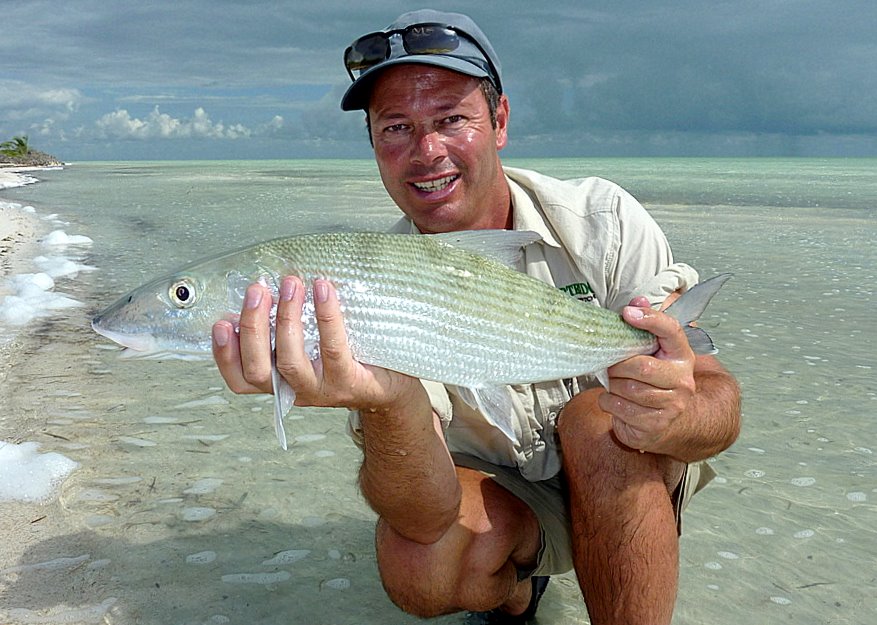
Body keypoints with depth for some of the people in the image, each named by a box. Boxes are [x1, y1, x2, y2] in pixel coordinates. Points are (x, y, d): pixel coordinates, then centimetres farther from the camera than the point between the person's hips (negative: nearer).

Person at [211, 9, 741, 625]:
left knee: (599, 419, -32)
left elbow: (717, 393, -19)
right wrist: (390, 408, -52)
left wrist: (683, 417, -45)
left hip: (624, 482, -1)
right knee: (417, 565, -28)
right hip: (496, 494, 1)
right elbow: (426, 518, -29)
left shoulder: (602, 219, -17)